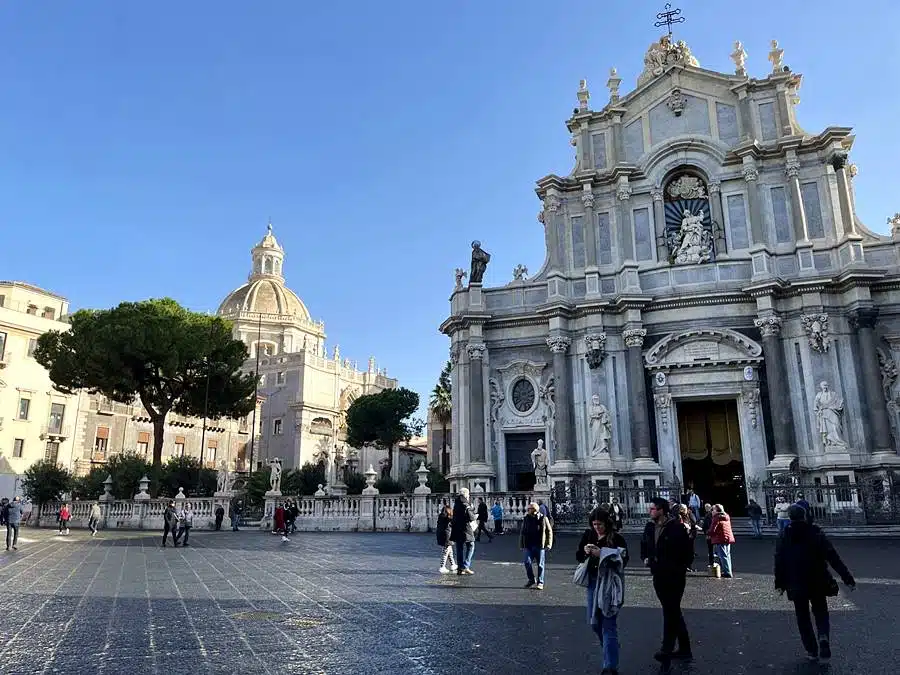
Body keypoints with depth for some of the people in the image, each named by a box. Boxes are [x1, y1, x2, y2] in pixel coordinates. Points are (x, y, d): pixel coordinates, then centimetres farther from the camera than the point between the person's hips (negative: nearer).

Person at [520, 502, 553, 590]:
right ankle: (531, 580, 14)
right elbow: (522, 533, 14)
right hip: (529, 546, 2)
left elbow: (549, 531, 2)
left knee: (540, 564, 3)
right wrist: (521, 545, 13)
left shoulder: (543, 519, -3)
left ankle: (540, 582, 14)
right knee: (527, 562, -6)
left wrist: (549, 544, -6)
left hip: (540, 546, -2)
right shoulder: (526, 519, 5)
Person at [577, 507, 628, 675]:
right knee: (594, 622, 16)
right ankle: (611, 648, 42)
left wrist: (602, 554, -28)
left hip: (610, 584, -6)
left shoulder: (617, 538, -12)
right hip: (593, 581, 6)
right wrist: (584, 551, -15)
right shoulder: (588, 535, 2)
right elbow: (578, 557, 7)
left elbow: (623, 561, -19)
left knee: (608, 625, -4)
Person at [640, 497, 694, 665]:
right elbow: (644, 545, 20)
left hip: (674, 576, -7)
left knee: (670, 611, -9)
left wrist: (682, 568, -13)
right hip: (658, 575, 7)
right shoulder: (649, 527, 6)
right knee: (673, 611, 16)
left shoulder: (676, 527, -13)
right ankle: (684, 649, 28)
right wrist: (645, 558, 3)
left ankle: (666, 650, -7)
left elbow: (687, 551, -9)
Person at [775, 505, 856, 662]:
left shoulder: (784, 537, -3)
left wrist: (780, 583, 11)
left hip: (796, 585, 0)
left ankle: (812, 650, 13)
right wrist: (848, 578, -4)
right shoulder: (816, 533, -7)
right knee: (821, 613, 14)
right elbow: (833, 558, -9)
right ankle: (824, 637, -11)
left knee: (803, 617, 13)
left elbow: (779, 562, 0)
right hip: (818, 583, 0)